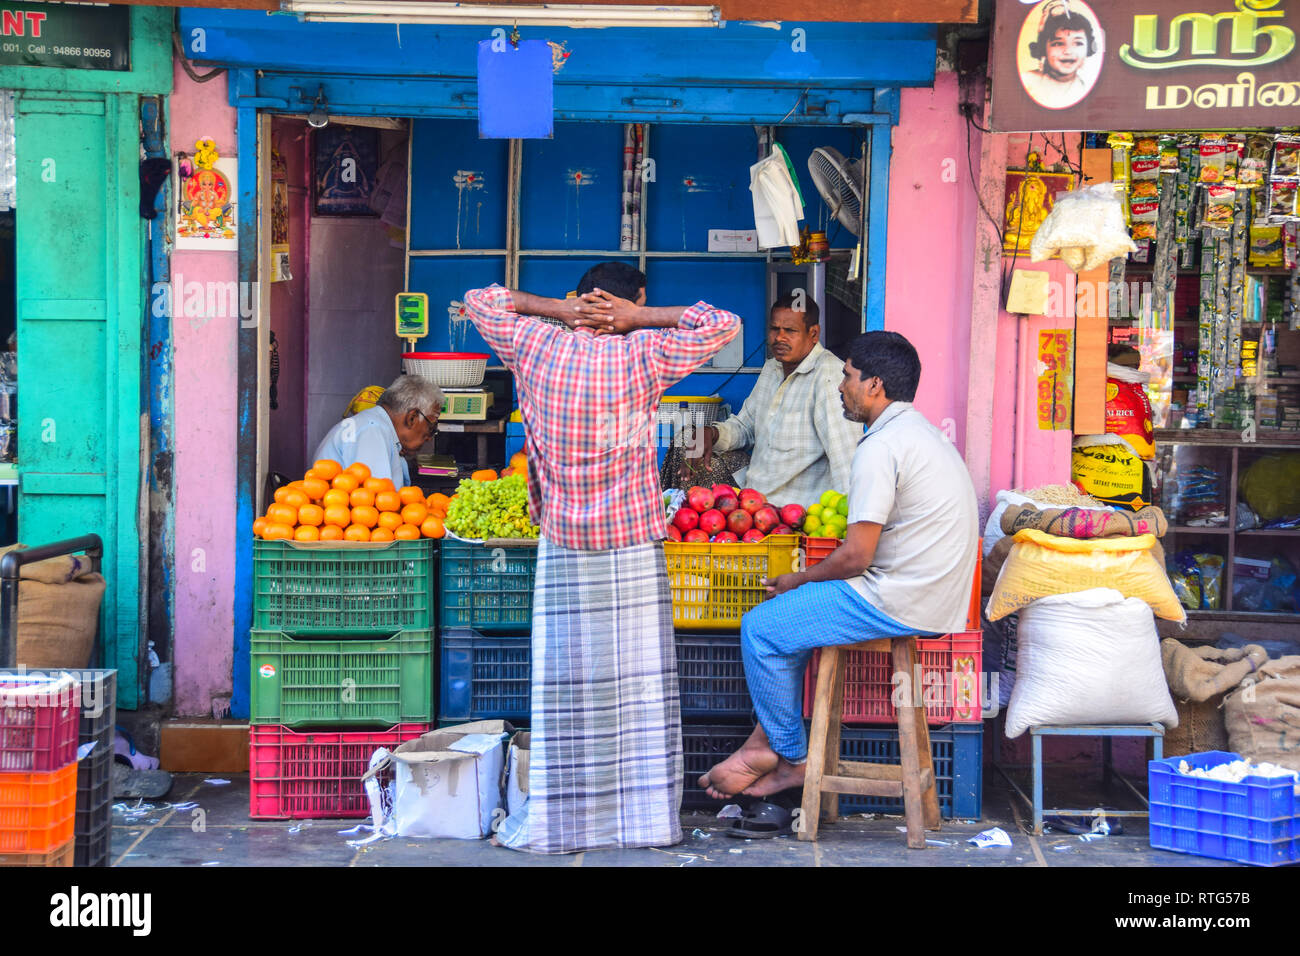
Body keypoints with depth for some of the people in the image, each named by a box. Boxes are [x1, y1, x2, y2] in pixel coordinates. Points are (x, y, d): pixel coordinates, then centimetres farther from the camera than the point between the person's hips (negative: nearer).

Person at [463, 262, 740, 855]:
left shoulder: (537, 347, -1)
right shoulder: (642, 355, -5)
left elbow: (480, 302, 15)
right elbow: (724, 324, 5)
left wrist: (558, 311, 6)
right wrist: (641, 317, 0)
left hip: (562, 543, 1)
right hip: (634, 544, -1)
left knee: (562, 686, 2)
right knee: (640, 683, 5)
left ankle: (554, 821, 4)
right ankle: (648, 816, 8)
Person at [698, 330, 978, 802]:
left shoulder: (881, 447, -17)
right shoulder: (922, 432, 16)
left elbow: (856, 556, -20)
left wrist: (801, 579, -1)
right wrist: (810, 580, 15)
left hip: (898, 604, -11)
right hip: (935, 598, 11)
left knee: (761, 627, -3)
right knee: (788, 612, 20)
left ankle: (793, 759, 11)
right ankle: (766, 746, 18)